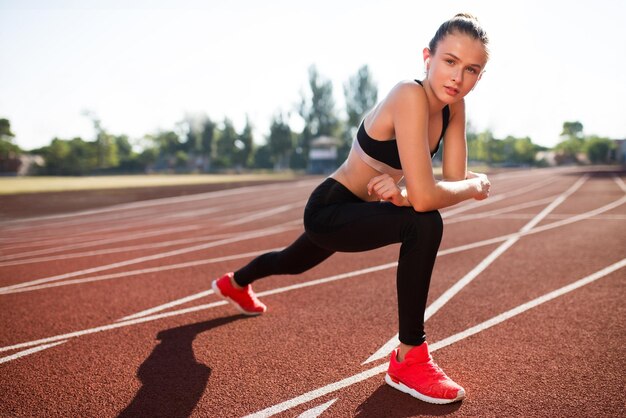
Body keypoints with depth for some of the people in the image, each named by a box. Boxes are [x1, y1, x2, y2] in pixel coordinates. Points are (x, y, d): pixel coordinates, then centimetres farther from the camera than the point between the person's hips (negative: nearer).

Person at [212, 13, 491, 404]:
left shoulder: (454, 107, -8)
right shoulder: (410, 97, -31)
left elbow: (454, 183, -9)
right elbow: (425, 199, -38)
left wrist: (401, 192, -28)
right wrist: (478, 184, -19)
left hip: (353, 210, 9)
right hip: (328, 210, -8)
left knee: (294, 263, 32)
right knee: (424, 225, -30)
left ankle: (234, 283, 65)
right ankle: (409, 359, -13)